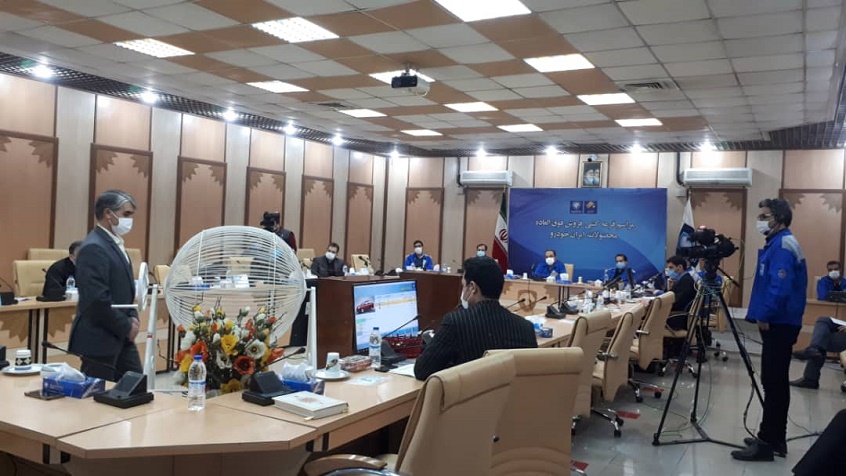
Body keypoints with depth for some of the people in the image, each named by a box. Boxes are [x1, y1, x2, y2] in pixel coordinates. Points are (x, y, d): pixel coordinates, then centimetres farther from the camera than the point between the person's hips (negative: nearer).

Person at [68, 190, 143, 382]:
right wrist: (126, 327, -15)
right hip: (100, 338, -10)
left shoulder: (114, 244, 13)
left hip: (120, 336, 10)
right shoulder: (94, 248, -19)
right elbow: (98, 299, -26)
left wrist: (132, 318, 4)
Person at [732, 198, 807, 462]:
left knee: (773, 382, -8)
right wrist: (764, 314, 19)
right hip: (779, 323, 10)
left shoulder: (783, 246, -15)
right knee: (776, 382, 13)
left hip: (778, 324, -10)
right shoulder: (779, 244, 17)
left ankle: (766, 443, -4)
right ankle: (775, 439, 20)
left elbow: (780, 287, -24)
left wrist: (764, 315, -16)